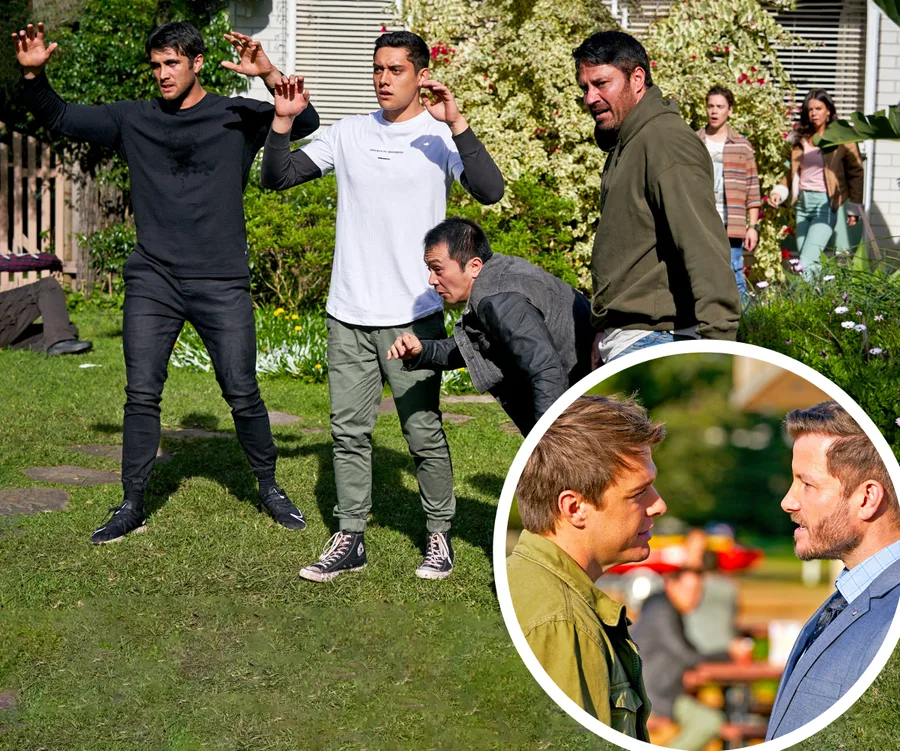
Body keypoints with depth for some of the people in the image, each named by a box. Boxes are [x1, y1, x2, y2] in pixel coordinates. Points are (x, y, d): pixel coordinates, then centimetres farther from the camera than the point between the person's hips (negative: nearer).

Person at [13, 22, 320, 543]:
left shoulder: (236, 117, 2)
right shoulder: (134, 120, 9)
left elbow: (306, 123, -10)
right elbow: (60, 119, 12)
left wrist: (269, 75, -24)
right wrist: (34, 75, -6)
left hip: (222, 285, -2)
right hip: (152, 283, 2)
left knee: (243, 394, 3)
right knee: (141, 395, 1)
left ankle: (270, 489, 22)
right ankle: (132, 506, 12)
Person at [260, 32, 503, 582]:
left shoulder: (441, 136, -2)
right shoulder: (350, 134, 8)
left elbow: (491, 191, -18)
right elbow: (277, 177, 10)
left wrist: (456, 124, -26)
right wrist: (283, 121, -5)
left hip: (413, 315, -4)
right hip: (349, 313, 4)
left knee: (425, 433, 1)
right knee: (349, 431, 8)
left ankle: (440, 536, 16)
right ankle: (350, 540, 16)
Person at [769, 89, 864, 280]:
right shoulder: (799, 138, 11)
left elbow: (855, 173, -1)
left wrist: (854, 208, -5)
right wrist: (780, 192, 1)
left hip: (825, 203, -5)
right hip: (802, 201, 5)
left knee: (806, 262, -16)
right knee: (810, 262, 7)